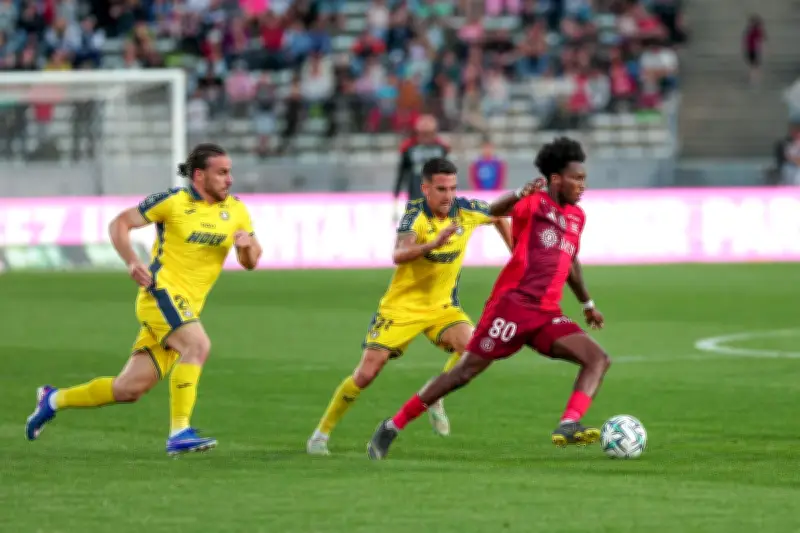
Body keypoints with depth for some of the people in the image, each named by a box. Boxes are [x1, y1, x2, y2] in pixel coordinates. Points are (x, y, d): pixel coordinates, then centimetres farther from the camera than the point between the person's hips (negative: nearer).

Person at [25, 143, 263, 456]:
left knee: (130, 389, 5)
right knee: (198, 345, -31)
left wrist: (248, 245, -11)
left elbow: (250, 262, 13)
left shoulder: (236, 211, 8)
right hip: (161, 290, -6)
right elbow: (119, 224, 1)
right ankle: (179, 433, -32)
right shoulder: (174, 201, -6)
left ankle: (54, 400, 23)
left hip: (188, 307, 6)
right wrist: (132, 262, -15)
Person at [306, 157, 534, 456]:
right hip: (401, 306, -4)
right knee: (366, 373, -8)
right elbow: (399, 255, -42)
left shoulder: (465, 210, -8)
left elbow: (497, 214, 16)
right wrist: (433, 244, -56)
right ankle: (322, 433, 10)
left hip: (442, 305, 4)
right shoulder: (416, 214, -23)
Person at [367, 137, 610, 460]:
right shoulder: (534, 205, -4)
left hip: (547, 315, 7)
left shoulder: (577, 218, 17)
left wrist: (587, 303, 43)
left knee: (598, 359, -13)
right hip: (513, 303, -7)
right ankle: (392, 427, 6)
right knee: (466, 370, -6)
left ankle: (568, 426, -31)